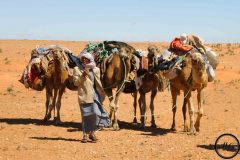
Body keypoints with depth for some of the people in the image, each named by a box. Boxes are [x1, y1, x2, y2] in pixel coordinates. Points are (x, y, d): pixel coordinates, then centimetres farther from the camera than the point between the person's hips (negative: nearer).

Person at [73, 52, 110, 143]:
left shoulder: (95, 70, 11)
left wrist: (102, 93, 14)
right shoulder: (77, 69, 5)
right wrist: (82, 76, -15)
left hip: (95, 95, 2)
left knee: (96, 113, -7)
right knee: (85, 115, -1)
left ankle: (92, 132, 10)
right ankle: (85, 134, 8)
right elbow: (75, 82, -2)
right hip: (84, 95, -2)